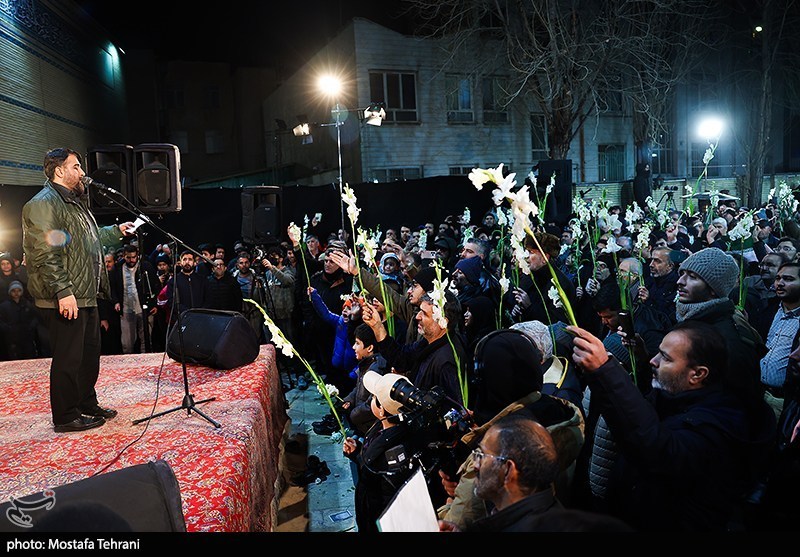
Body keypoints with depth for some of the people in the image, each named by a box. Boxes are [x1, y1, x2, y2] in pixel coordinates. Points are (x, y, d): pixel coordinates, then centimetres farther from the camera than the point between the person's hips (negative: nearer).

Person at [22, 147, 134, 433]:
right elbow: (46, 254, -22)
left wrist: (117, 231, 33)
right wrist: (63, 292, -27)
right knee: (68, 359, -1)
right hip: (65, 301, -10)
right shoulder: (44, 204, -13)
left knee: (90, 353, 18)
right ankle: (66, 417, 11)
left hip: (86, 297, 11)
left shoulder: (75, 202, 21)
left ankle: (87, 405, 32)